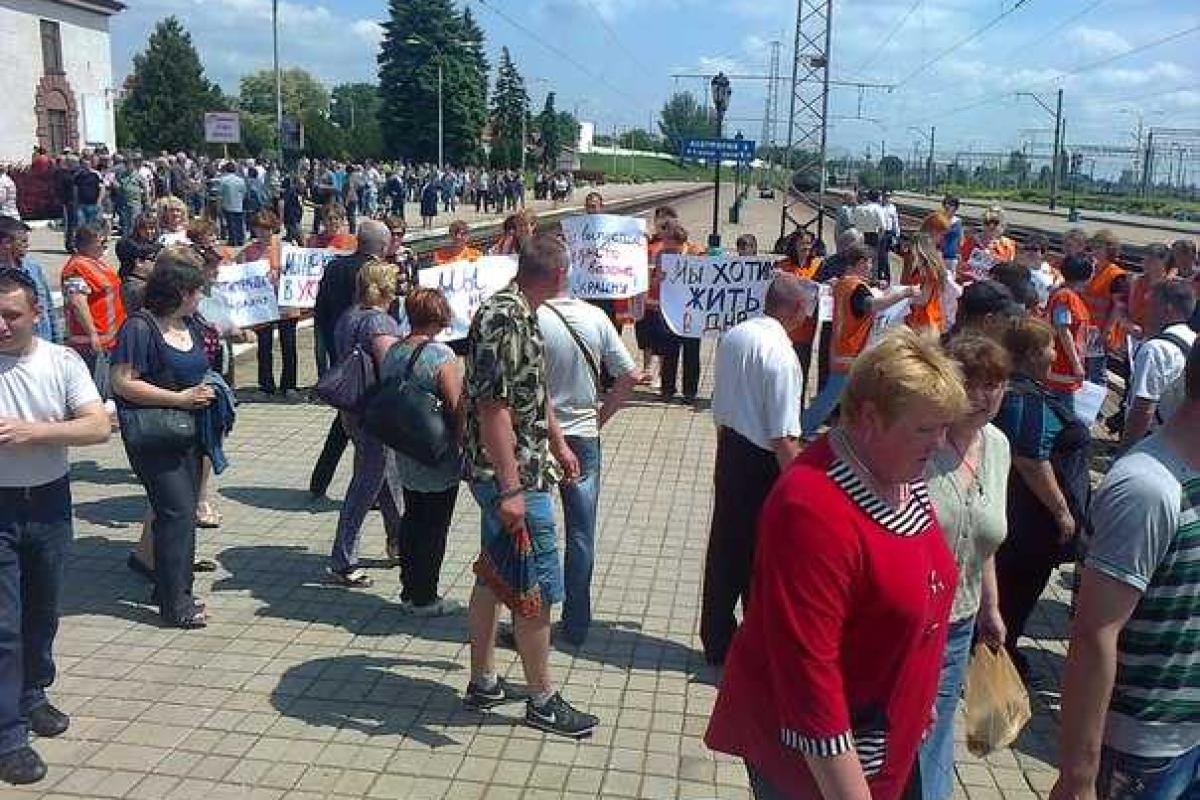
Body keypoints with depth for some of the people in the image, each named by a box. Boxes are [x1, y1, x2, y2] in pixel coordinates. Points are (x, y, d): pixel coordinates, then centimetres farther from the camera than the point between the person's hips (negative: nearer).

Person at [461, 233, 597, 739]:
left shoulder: (520, 314, 10)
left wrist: (559, 445, 28)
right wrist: (512, 488, -26)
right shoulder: (504, 319, -21)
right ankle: (542, 701, 16)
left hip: (506, 474, 10)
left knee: (493, 578, 18)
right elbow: (493, 406, -26)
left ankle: (483, 683, 31)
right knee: (535, 589, 1)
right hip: (513, 477, -10)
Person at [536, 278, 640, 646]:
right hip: (584, 437, 3)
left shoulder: (531, 319, -15)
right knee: (581, 535, 11)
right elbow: (630, 375, -1)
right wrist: (600, 416, 7)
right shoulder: (597, 317, -3)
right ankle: (576, 626, 19)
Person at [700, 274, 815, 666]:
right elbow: (784, 438, -23)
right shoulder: (781, 354, -22)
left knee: (725, 549, 18)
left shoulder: (731, 336, 2)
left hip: (728, 453, 8)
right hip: (763, 463, -8)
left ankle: (716, 642, 33)